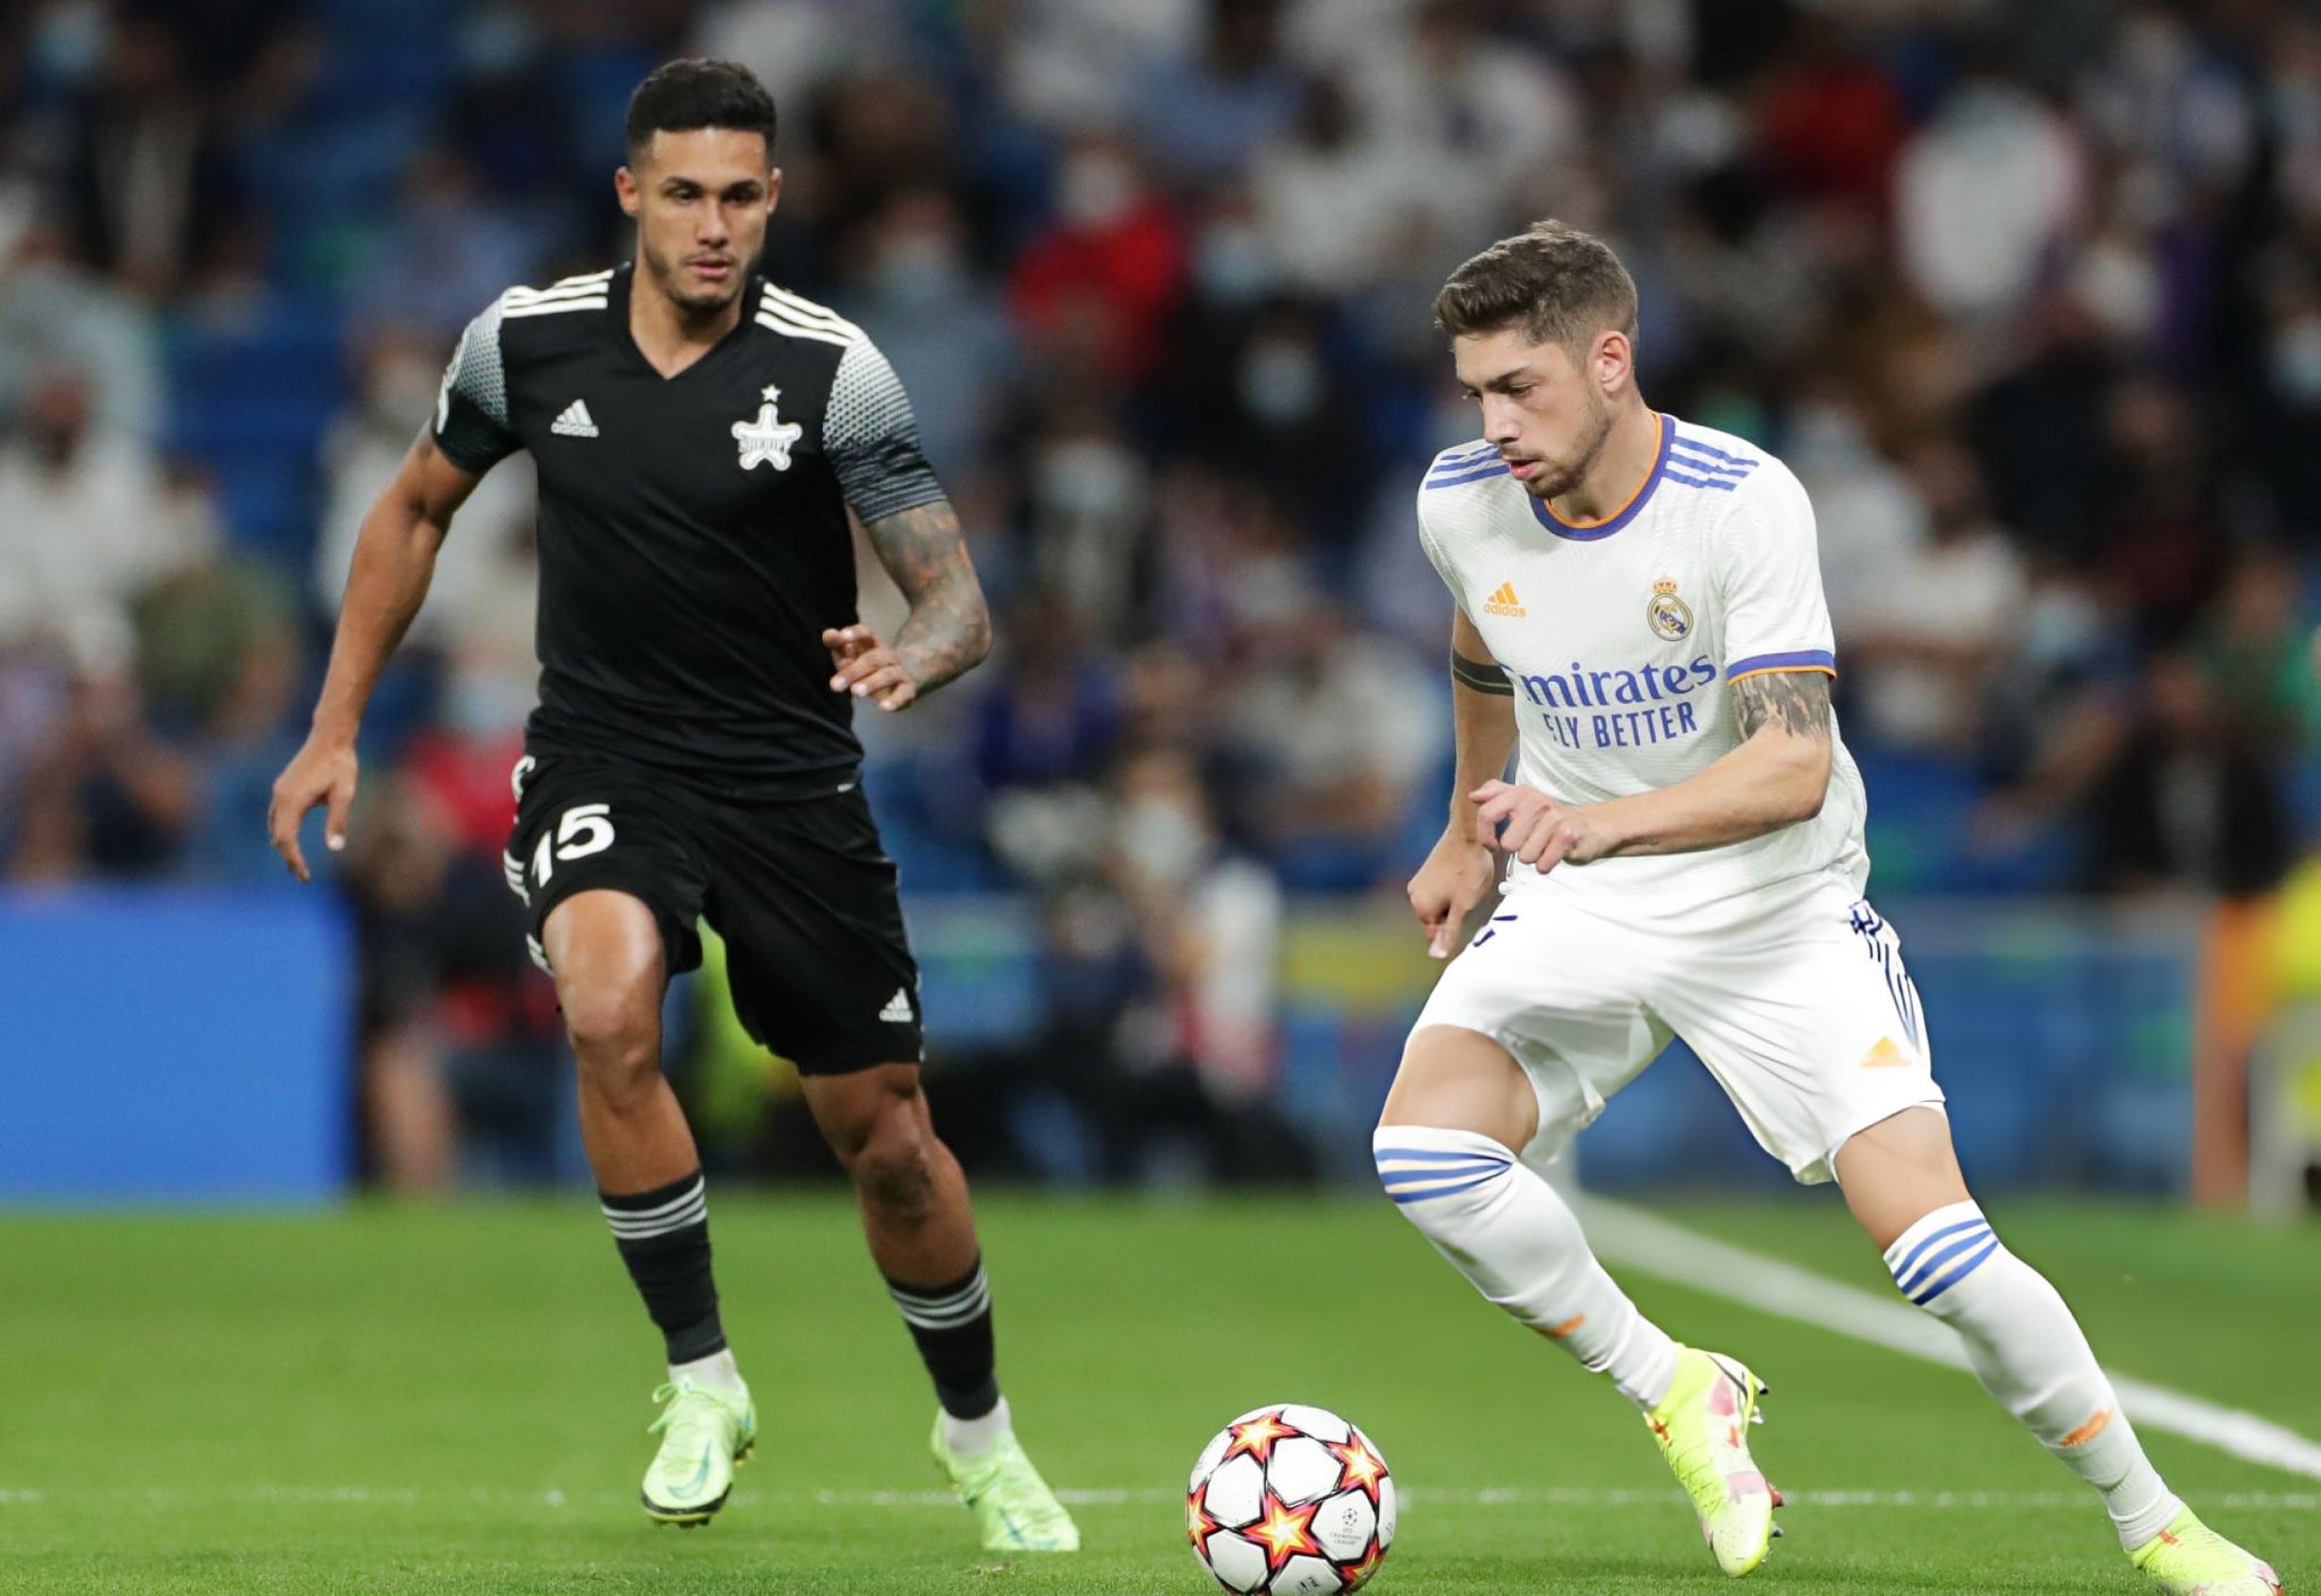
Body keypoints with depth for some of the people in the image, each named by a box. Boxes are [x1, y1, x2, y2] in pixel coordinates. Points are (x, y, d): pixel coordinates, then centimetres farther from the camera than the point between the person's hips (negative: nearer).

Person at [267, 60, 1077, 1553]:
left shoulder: (833, 369, -13)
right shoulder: (527, 339, -5)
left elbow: (957, 594, -12)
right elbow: (417, 508, 13)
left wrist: (914, 657, -36)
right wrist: (337, 730, 11)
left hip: (791, 780, 0)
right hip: (602, 760, 1)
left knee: (884, 1133, 5)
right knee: (610, 1006, -30)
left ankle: (980, 1434, 31)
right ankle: (703, 1381, -14)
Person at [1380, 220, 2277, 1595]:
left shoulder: (1744, 501, -22)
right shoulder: (1463, 503, -7)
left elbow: (1793, 761, -32)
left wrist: (1612, 820, -48)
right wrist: (1472, 836, 29)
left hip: (1777, 913, -4)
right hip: (1576, 914, 4)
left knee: (1933, 1240, -16)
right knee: (1425, 1147, -23)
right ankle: (1677, 1395, -2)